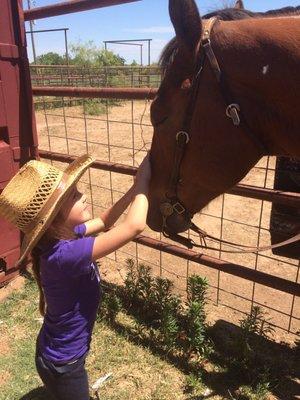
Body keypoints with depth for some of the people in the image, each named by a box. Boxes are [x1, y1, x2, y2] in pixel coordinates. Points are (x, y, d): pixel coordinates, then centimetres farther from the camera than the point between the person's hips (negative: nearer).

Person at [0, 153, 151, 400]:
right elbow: (135, 226, -43)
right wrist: (143, 182, -26)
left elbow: (104, 222, 4)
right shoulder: (64, 255, -39)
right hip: (61, 365, -8)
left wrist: (135, 188, -6)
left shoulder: (64, 236, -13)